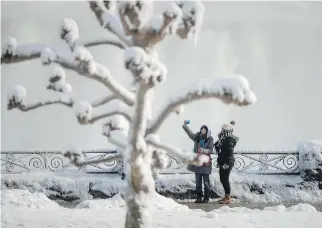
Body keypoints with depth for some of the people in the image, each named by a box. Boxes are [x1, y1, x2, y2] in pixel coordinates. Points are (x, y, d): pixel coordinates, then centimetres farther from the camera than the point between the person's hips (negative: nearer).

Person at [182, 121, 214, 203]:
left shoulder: (210, 139, -4)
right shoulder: (197, 137, 6)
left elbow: (210, 150, -8)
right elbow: (190, 133, -6)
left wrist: (204, 150, -25)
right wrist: (185, 126, -19)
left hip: (205, 162, -4)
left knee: (206, 181, -1)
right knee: (198, 181, 8)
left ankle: (206, 198, 5)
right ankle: (199, 197, 15)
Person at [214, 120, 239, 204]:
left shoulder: (229, 140, -16)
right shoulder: (224, 139, 15)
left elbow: (230, 153, -23)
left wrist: (226, 163, -26)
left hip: (227, 163, -10)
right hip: (222, 162, 10)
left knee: (225, 179, -6)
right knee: (223, 179, 14)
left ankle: (228, 198, 0)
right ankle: (226, 197, 22)